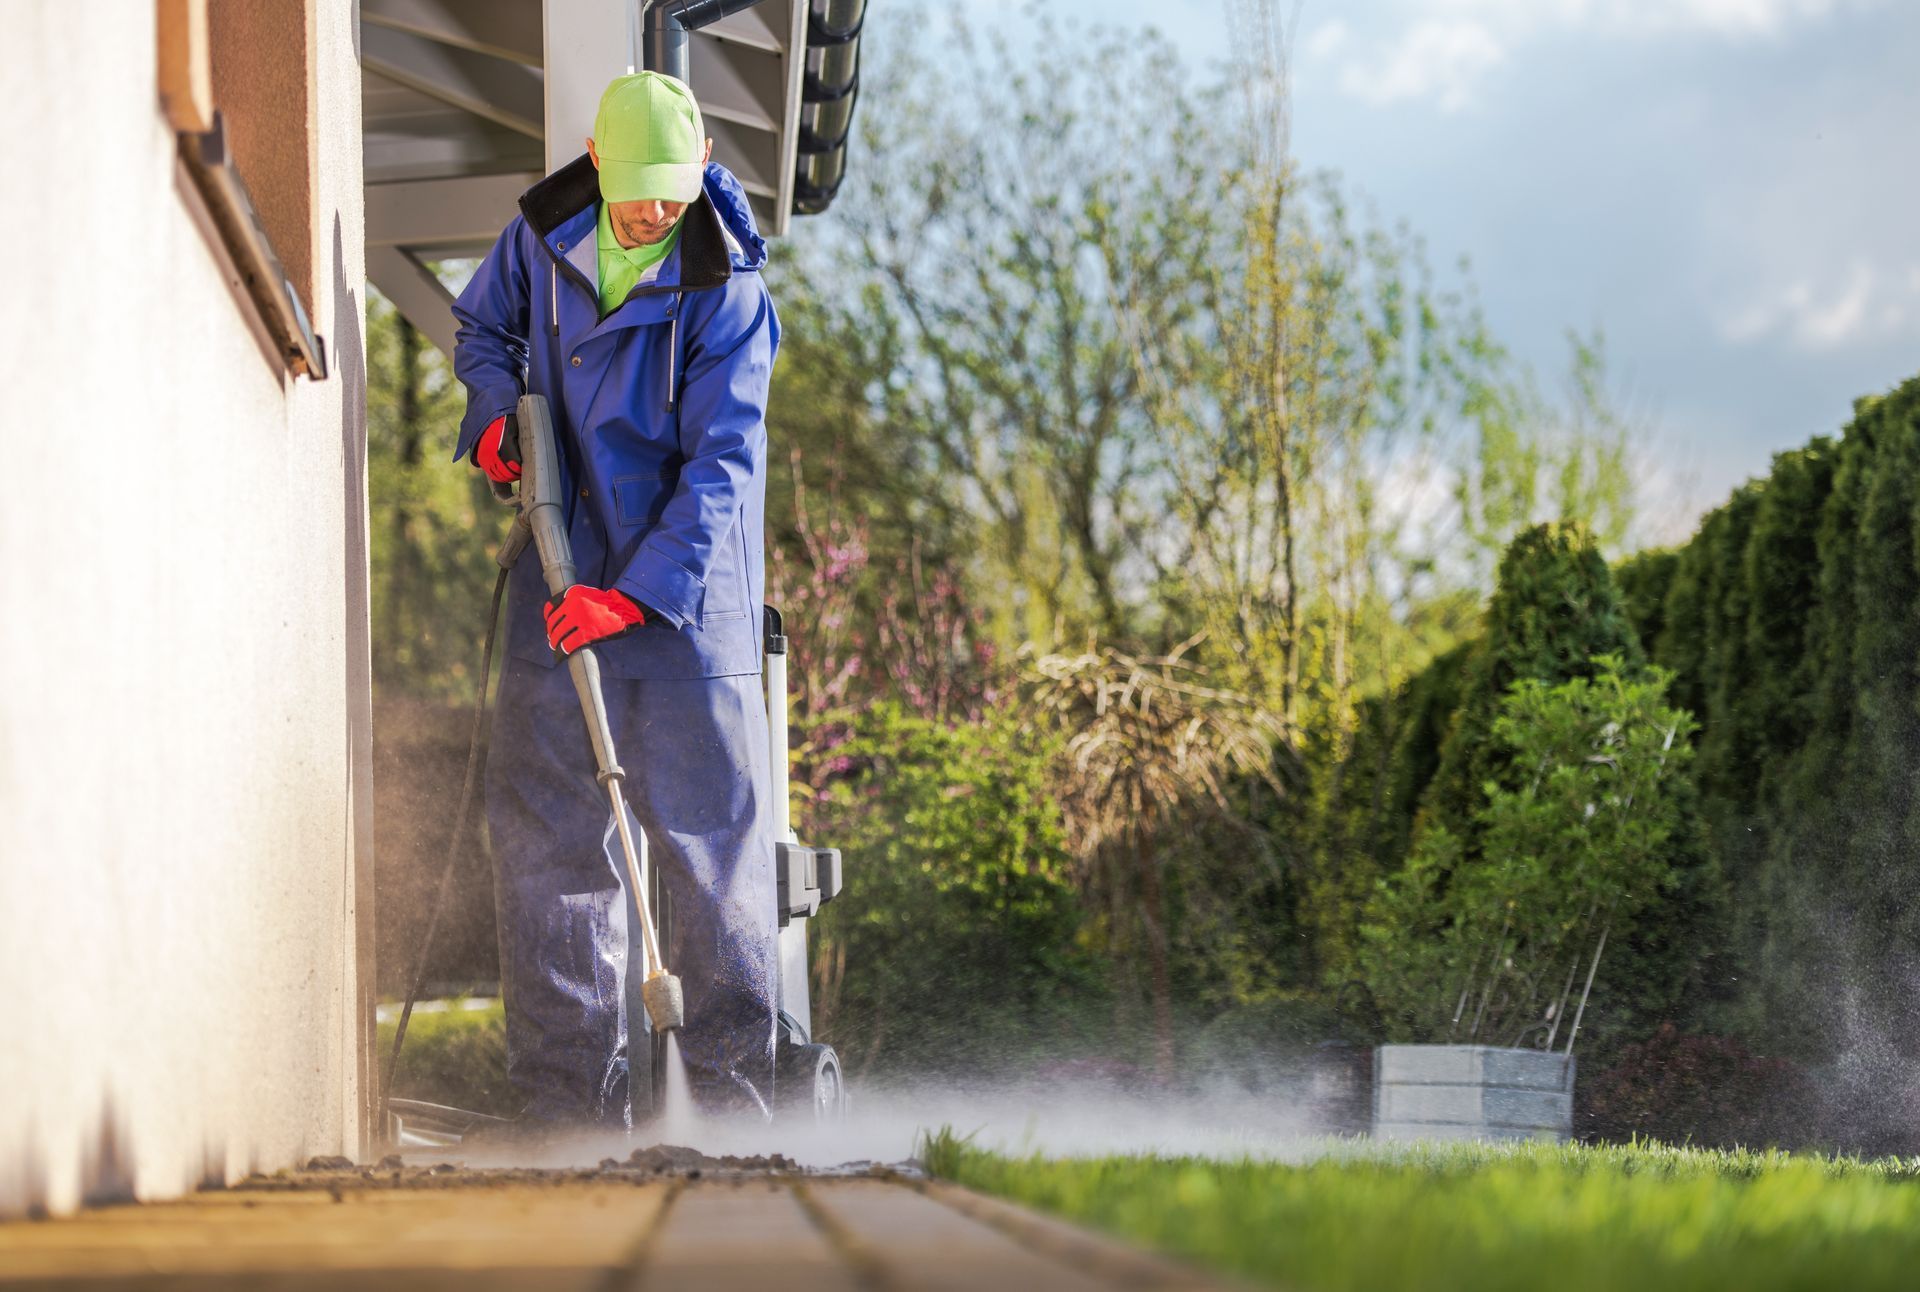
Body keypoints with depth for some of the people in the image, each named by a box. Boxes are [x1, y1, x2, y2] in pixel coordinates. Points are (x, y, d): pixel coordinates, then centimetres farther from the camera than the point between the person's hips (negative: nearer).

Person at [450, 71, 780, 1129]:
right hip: (563, 565, 4)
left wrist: (635, 593, -26)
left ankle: (731, 1087, 2)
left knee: (709, 825, -4)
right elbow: (481, 324, 21)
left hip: (682, 588, -4)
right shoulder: (543, 233, 1)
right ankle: (570, 1099, 5)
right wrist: (496, 407, 0)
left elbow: (723, 465, -18)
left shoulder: (726, 295, -13)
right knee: (541, 820, 1)